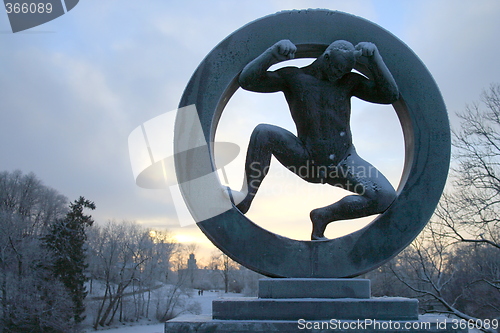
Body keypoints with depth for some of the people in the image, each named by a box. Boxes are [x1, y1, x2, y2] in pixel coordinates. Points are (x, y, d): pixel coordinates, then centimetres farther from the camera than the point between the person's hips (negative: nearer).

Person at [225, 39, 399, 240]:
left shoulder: (349, 81, 5)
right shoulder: (293, 77, -2)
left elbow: (391, 95, -4)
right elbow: (247, 81, -10)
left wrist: (373, 55, -9)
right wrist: (274, 53, -22)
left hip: (344, 162, 2)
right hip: (306, 161, -2)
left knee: (386, 198, -22)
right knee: (263, 133, -26)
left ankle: (324, 216, -5)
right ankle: (246, 196, -18)